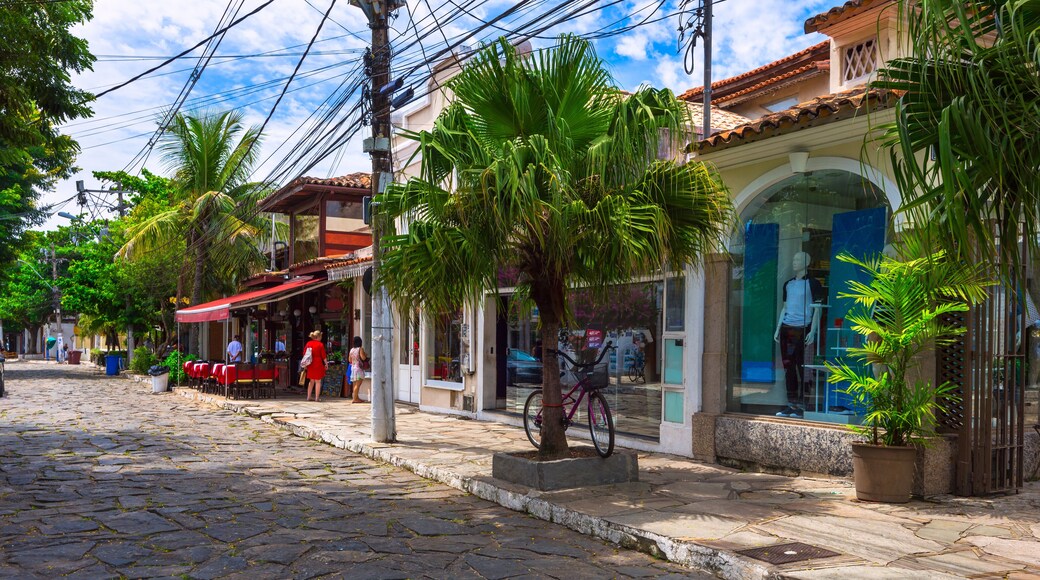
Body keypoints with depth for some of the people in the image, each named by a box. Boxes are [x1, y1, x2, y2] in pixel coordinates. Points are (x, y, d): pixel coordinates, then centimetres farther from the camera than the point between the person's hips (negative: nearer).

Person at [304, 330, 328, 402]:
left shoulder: (308, 343, 6)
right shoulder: (320, 344, -8)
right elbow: (323, 356, -7)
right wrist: (326, 364, 4)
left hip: (310, 364, 5)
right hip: (318, 364, -5)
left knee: (311, 381, 17)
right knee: (318, 381, 2)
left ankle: (308, 397, 19)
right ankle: (317, 398, 2)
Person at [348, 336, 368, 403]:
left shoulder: (351, 350, 9)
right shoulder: (360, 349, -9)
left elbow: (349, 360, 13)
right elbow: (363, 358, -17)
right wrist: (366, 355, 2)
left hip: (353, 368, 7)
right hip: (359, 368, -7)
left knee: (355, 384, 12)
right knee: (358, 384, -8)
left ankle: (357, 398, 17)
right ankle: (355, 399, -12)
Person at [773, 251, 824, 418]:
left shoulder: (812, 283, -1)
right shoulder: (788, 284, 17)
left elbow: (817, 309, -4)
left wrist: (812, 331, -12)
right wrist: (778, 329, 15)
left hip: (803, 329, -6)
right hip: (786, 329, 6)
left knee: (803, 368, -4)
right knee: (788, 367, 5)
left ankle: (802, 405, -1)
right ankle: (791, 404, 10)